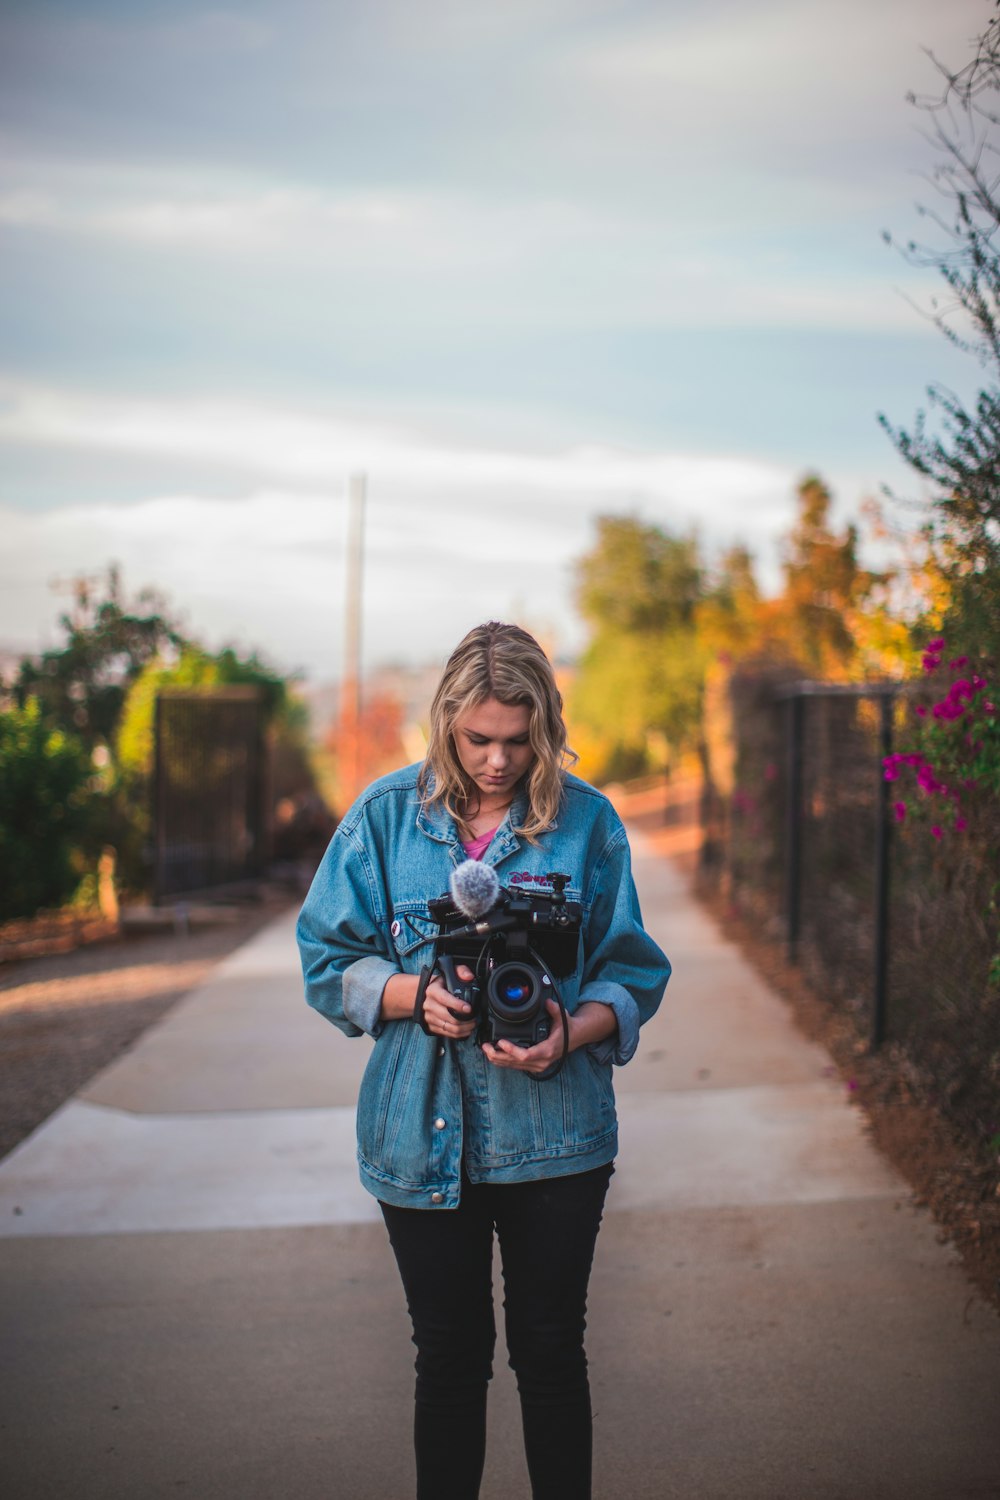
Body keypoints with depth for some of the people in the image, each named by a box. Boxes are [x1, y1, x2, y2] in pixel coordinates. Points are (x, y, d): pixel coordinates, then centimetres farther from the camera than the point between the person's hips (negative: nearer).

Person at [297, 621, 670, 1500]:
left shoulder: (587, 821, -3)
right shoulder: (387, 815, -1)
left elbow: (632, 975, 1)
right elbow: (328, 961, 2)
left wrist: (571, 1033, -19)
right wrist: (415, 994, -17)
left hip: (554, 1129, 0)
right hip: (422, 1133, 1)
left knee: (551, 1354, 11)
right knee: (448, 1359, 13)